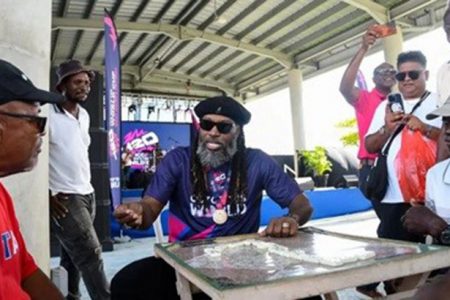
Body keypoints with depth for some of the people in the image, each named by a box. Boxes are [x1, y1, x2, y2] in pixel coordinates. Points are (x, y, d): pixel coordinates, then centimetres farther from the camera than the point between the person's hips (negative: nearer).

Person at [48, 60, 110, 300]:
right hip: (64, 198, -7)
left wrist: (87, 186, 15)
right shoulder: (49, 114, -12)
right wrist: (47, 195, -12)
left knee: (72, 255, 17)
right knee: (90, 254, -7)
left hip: (87, 194, 7)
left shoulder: (84, 115, 13)